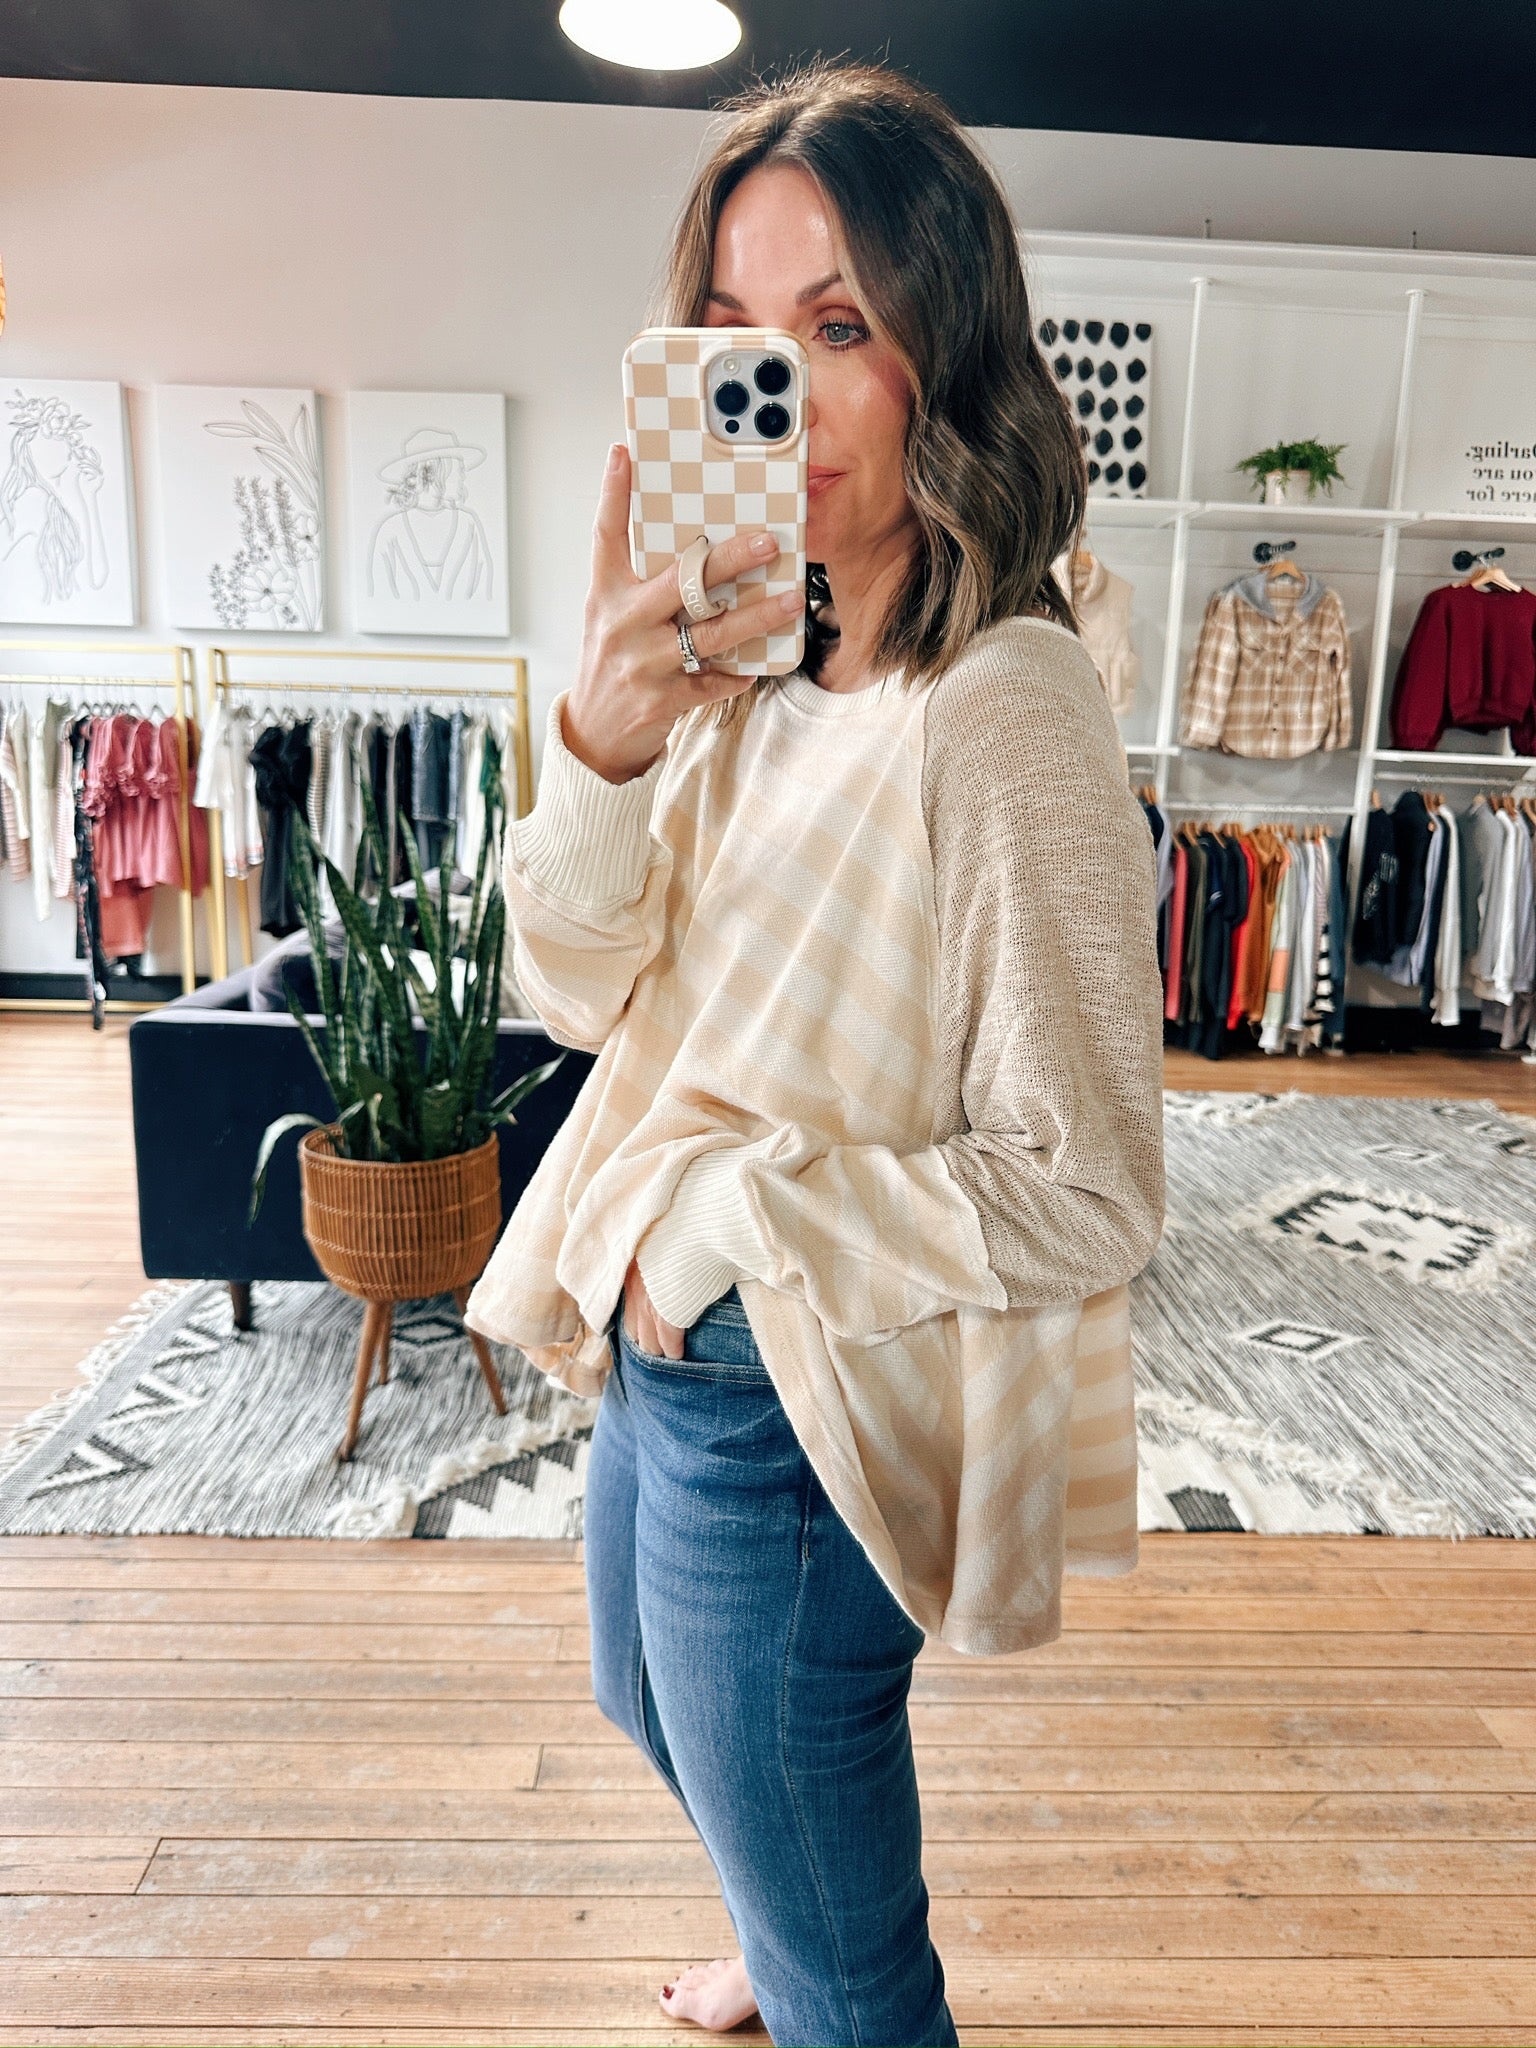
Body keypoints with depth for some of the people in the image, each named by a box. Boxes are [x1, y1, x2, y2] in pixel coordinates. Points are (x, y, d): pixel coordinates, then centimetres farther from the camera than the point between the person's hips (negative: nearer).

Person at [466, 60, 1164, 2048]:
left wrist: (721, 1209, -19)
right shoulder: (751, 661, -1)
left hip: (801, 1416, -9)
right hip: (665, 1354, 9)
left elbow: (1084, 1195, -24)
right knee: (657, 1711, 36)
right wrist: (602, 746, -22)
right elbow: (577, 993, -4)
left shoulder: (1005, 712, -25)